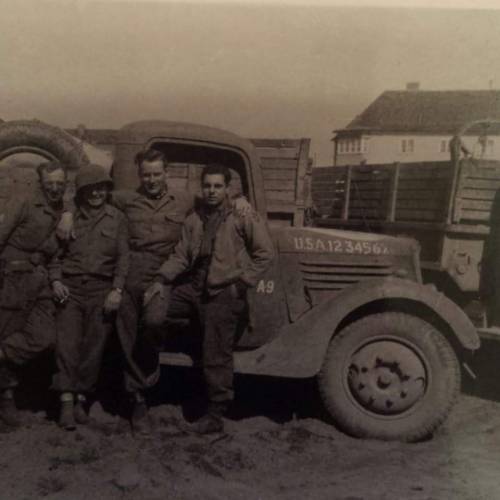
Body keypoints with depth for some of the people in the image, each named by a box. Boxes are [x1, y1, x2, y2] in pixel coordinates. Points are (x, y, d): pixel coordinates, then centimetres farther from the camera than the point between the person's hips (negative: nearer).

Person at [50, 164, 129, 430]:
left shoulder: (117, 218, 7)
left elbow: (123, 257, 1)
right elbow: (55, 252, 12)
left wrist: (117, 290, -8)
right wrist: (55, 280, -3)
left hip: (101, 289, -1)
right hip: (70, 287, 1)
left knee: (94, 345, 2)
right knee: (67, 343, -9)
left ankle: (81, 398, 15)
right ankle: (66, 400, -4)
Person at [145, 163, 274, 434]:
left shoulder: (243, 216, -5)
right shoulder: (194, 219, 11)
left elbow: (265, 253, -7)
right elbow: (181, 255, 10)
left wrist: (242, 283, -11)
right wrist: (162, 280, -5)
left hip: (224, 292, -6)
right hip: (195, 287, 6)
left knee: (216, 355, -1)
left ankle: (215, 415, 15)